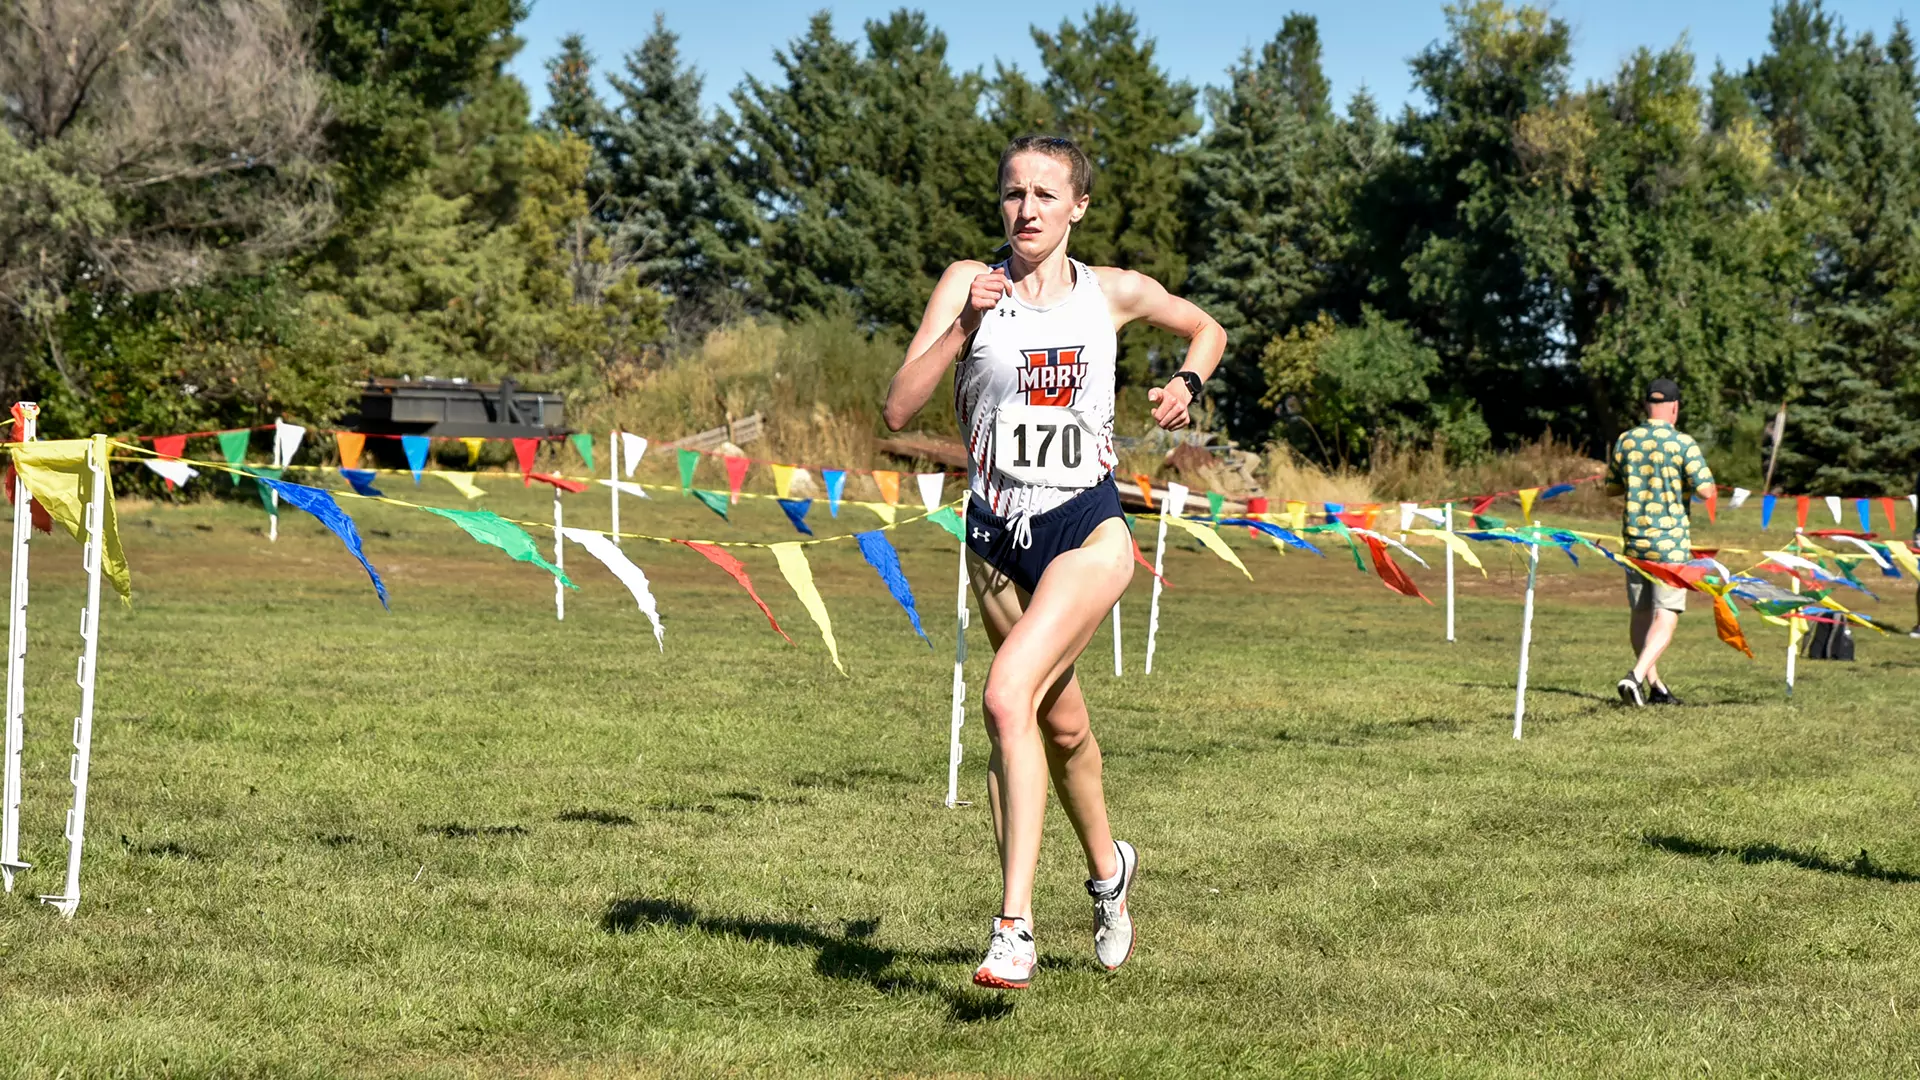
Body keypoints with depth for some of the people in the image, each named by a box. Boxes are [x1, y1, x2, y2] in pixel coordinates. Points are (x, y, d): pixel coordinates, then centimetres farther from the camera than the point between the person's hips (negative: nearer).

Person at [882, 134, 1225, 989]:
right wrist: (964, 326, -20)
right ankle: (1107, 869, 44)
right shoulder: (970, 283, 0)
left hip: (1088, 527, -3)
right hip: (997, 534, 3)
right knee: (1061, 725, 16)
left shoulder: (1114, 292, 2)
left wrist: (1187, 383, 3)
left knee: (1009, 697, -24)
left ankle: (1014, 927, -24)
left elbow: (1206, 328, 23)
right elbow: (898, 410, -9)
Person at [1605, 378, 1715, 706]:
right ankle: (1636, 676, -21)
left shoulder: (1626, 442, 4)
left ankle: (1655, 686, 20)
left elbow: (1611, 488, 14)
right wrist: (1683, 481, 7)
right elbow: (1706, 490, -13)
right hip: (1671, 542, -5)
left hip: (1634, 538, 5)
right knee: (1666, 617, -4)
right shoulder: (1683, 444, -9)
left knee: (1641, 614, 14)